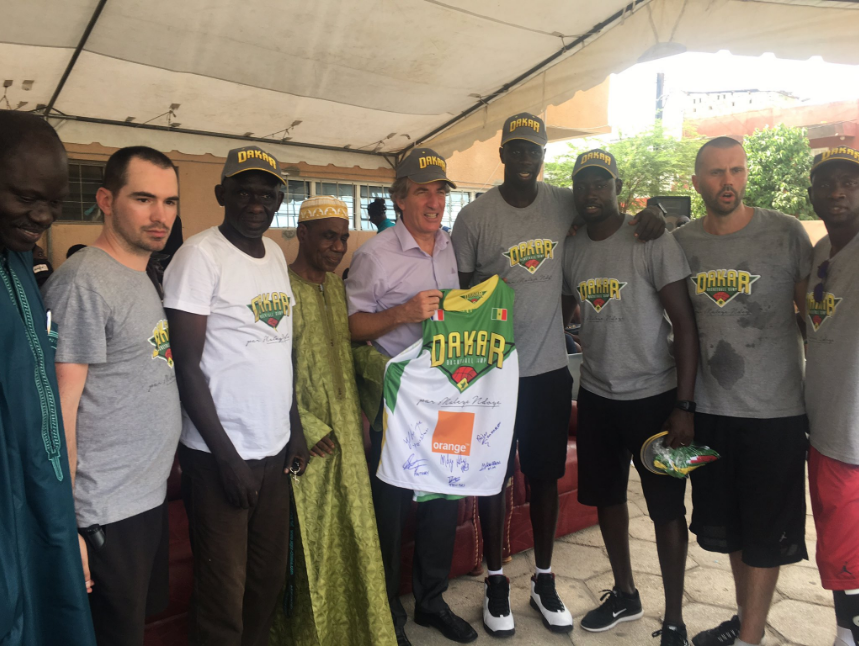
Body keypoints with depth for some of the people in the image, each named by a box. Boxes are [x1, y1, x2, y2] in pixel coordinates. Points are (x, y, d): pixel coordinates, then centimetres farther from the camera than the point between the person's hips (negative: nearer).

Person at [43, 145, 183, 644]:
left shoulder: (143, 278, 11)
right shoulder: (84, 282, -17)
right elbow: (60, 407, -18)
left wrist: (169, 459, 15)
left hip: (151, 496, 8)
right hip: (109, 512, -8)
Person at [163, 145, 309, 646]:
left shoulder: (276, 254, 10)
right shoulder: (201, 255, -10)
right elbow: (187, 365, -13)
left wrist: (295, 429, 11)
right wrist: (226, 456, -14)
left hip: (274, 449, 6)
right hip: (221, 454, -6)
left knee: (270, 578, 16)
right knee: (224, 595, 3)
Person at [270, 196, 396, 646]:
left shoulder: (337, 286, 10)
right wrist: (309, 428, -16)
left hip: (347, 427, 7)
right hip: (309, 437, -7)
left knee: (354, 531, 15)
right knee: (316, 537, 4)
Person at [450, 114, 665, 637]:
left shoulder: (565, 204, 1)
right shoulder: (475, 216, -5)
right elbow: (460, 290, 1)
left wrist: (652, 218, -5)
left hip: (550, 367, 2)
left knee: (546, 475, 14)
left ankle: (544, 581, 32)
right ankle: (497, 581, 29)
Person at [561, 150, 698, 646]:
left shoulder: (652, 240, -11)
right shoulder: (571, 250, 4)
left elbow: (685, 323, -11)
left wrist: (684, 405, -16)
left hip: (654, 396, -5)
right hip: (596, 395, 5)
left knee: (667, 509, 5)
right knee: (608, 497, 17)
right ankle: (625, 594, 38)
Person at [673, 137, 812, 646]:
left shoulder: (786, 232, -7)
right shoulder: (681, 242, 2)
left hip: (777, 411, -3)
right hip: (710, 409, 4)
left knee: (765, 534, 7)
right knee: (730, 526, 18)